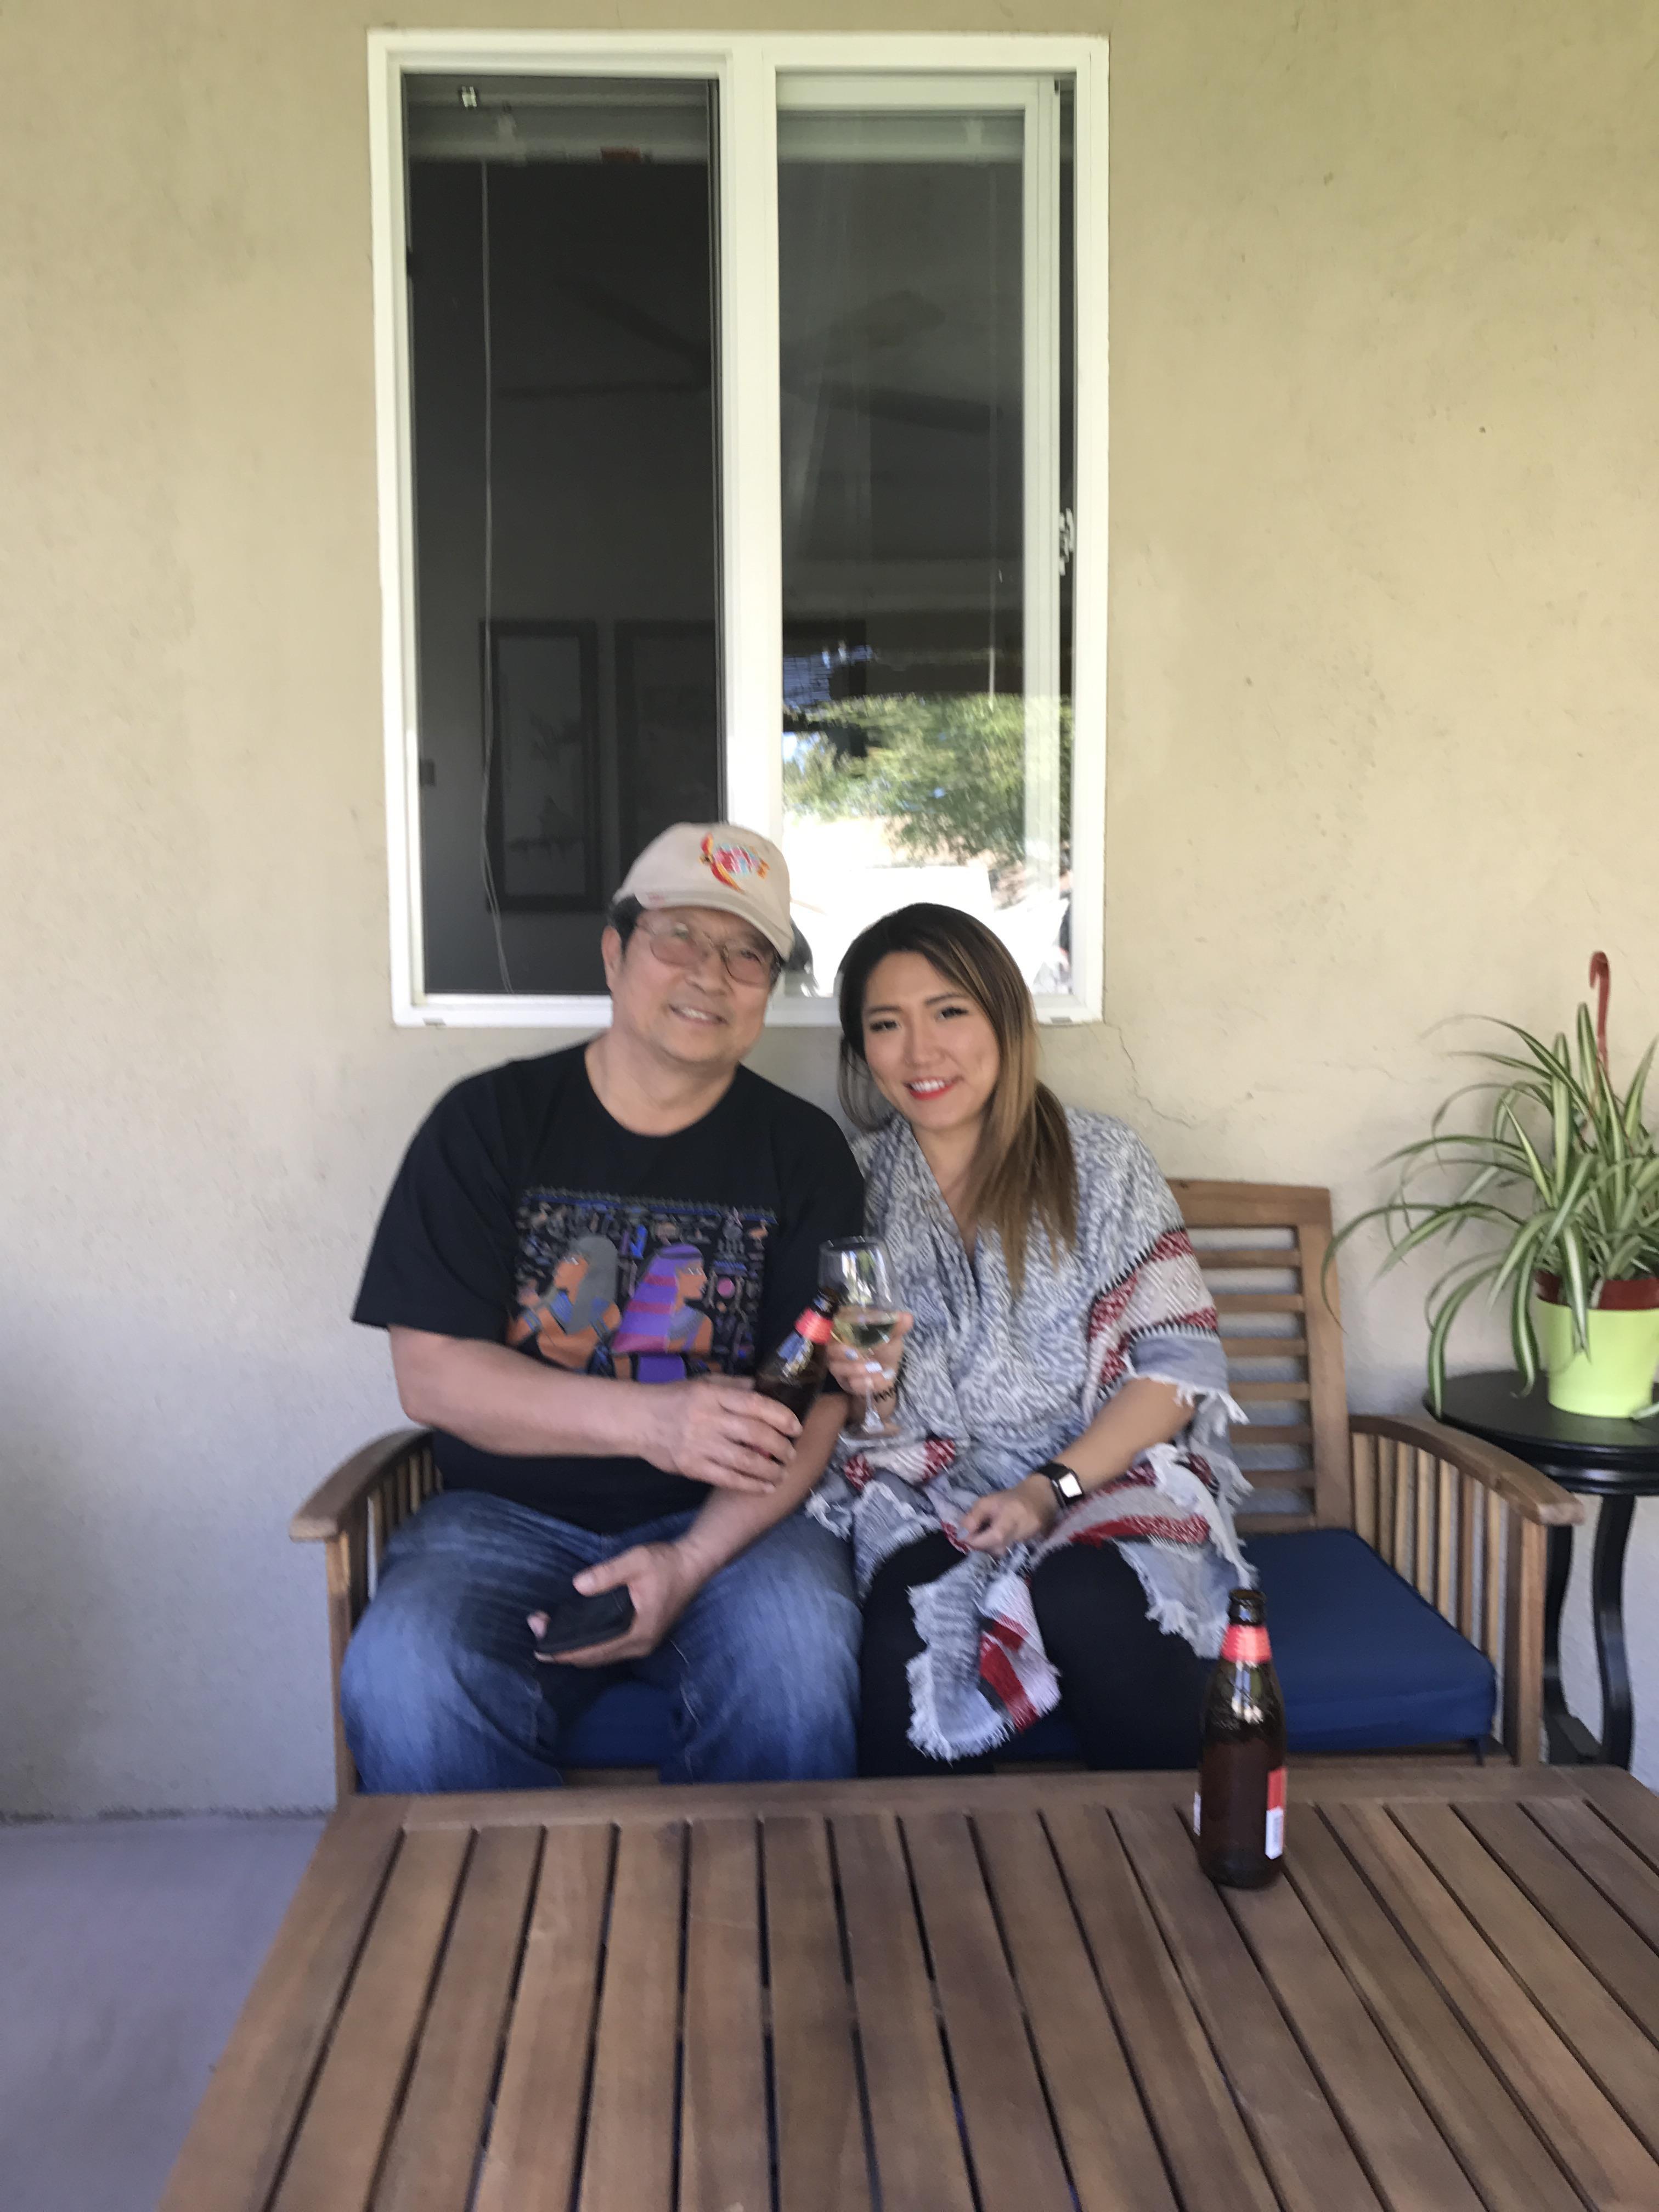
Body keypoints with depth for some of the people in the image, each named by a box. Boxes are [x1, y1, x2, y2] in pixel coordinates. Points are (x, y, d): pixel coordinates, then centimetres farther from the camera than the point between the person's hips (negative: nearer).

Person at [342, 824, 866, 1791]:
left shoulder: (804, 1152, 5)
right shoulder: (488, 1122, 3)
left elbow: (814, 1406, -3)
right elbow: (431, 1375, -5)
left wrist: (691, 1564, -20)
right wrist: (648, 1419, -20)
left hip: (731, 1521, 1)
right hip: (509, 1516, 0)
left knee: (797, 1659, -30)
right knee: (403, 1681, -29)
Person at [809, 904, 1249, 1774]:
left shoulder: (1098, 1164, 3)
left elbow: (1180, 1363, -2)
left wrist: (1054, 1487, -14)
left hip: (1103, 1475, -1)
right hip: (919, 1497, 1)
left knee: (1087, 1600, -32)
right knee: (915, 1620, -31)